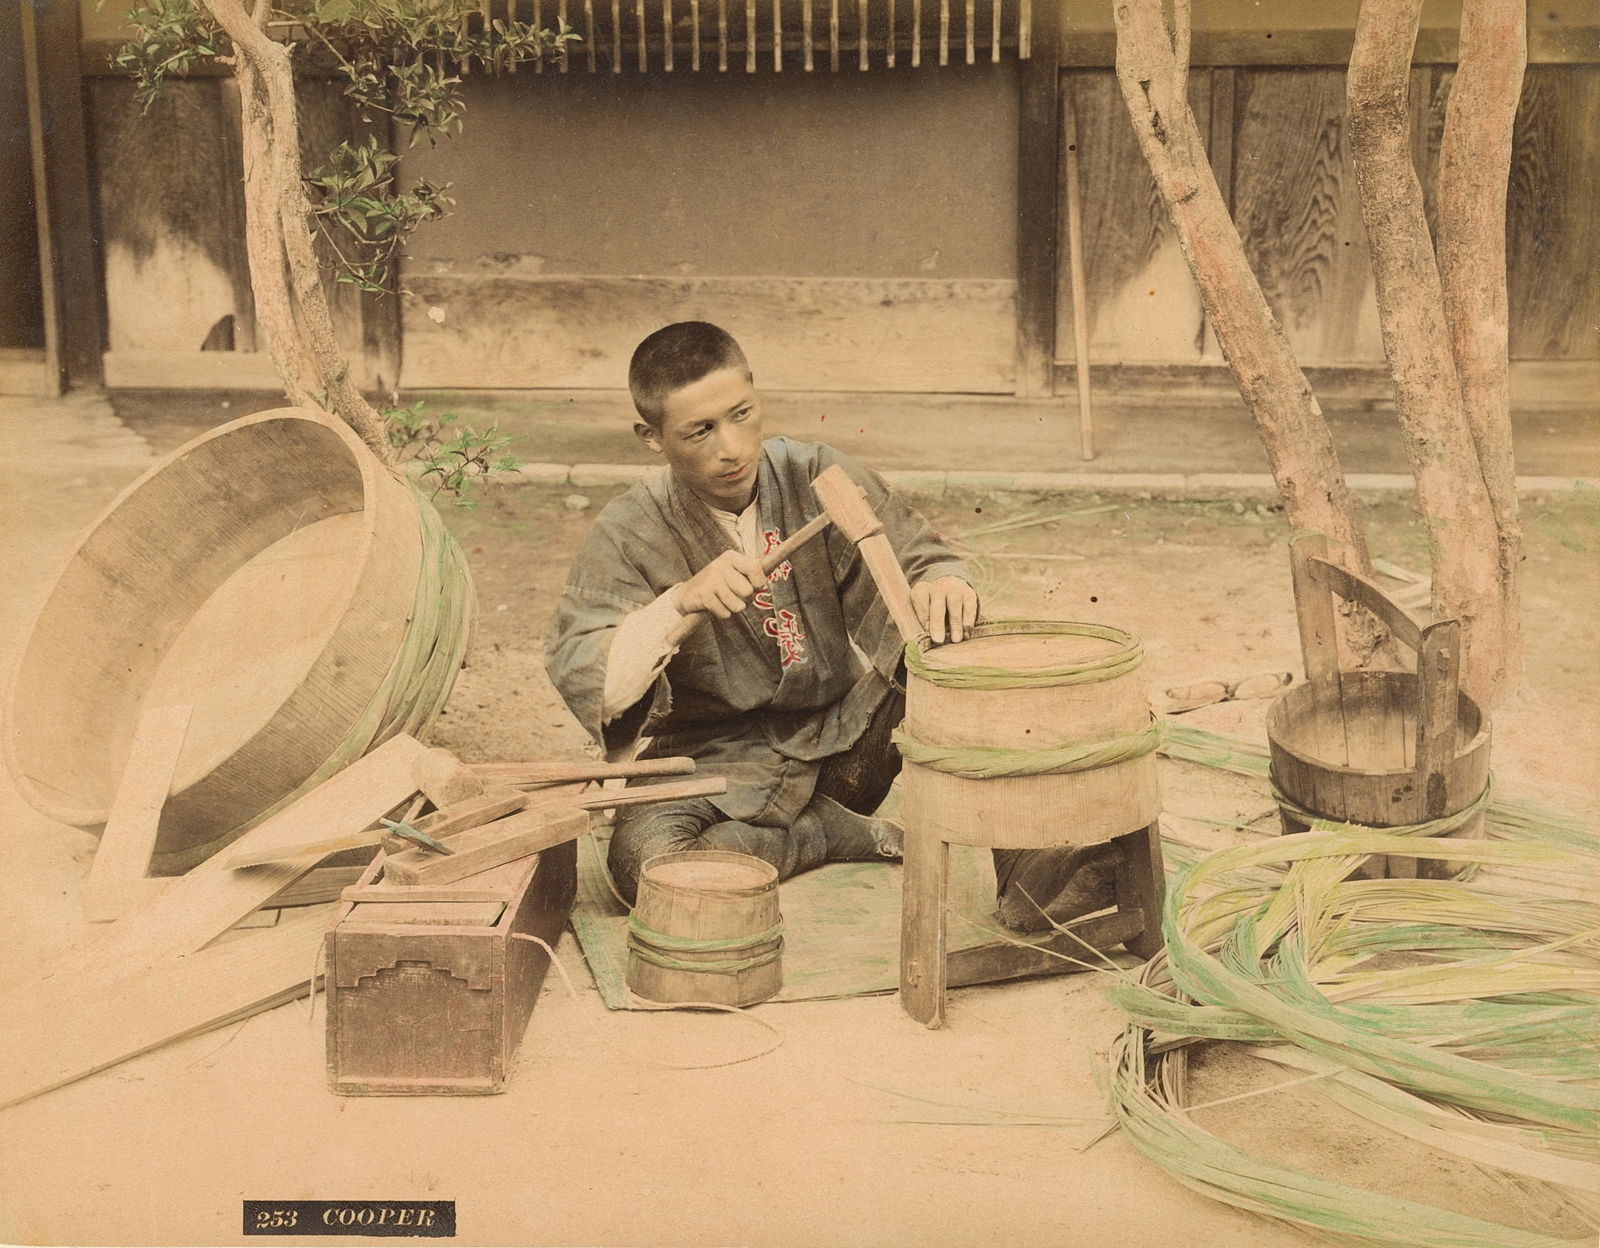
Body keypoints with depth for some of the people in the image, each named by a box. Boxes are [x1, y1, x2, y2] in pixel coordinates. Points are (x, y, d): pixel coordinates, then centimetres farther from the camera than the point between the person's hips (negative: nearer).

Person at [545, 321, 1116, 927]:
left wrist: (941, 584, -34)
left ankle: (1018, 854, -22)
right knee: (641, 857, -33)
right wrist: (679, 601, -35)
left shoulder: (819, 478, -4)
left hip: (848, 736, 2)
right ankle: (866, 835, -13)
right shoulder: (630, 533, -11)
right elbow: (581, 682, -20)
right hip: (721, 761, -2)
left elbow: (917, 557, -8)